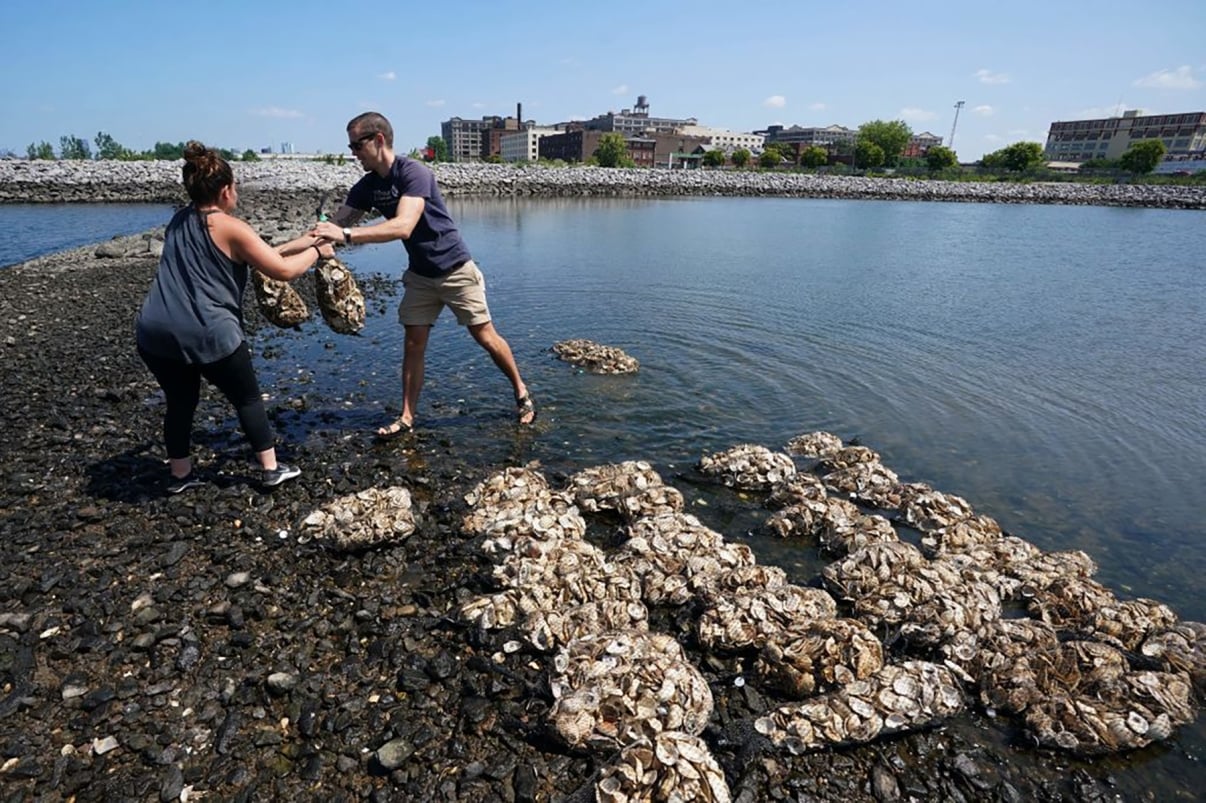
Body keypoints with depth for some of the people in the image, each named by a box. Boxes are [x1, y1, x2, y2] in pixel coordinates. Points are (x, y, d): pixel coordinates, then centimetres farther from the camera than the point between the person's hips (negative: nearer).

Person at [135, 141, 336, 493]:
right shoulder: (230, 228, -5)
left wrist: (295, 244, 26)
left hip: (155, 334, 7)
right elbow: (283, 270, -6)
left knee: (181, 402, 22)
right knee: (248, 399, 12)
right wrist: (316, 251, 10)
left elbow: (251, 255, 23)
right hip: (208, 334, -6)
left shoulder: (178, 222, 17)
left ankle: (180, 475, 32)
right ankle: (271, 469, 20)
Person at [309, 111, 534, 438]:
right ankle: (406, 418, 10)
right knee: (413, 343, 2)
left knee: (485, 336, 1)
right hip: (419, 275, 6)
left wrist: (346, 236, -42)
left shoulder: (414, 172, -24)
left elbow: (403, 226, -37)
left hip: (456, 270, -6)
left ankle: (522, 393, 20)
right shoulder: (367, 187, -1)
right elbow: (336, 223, -2)